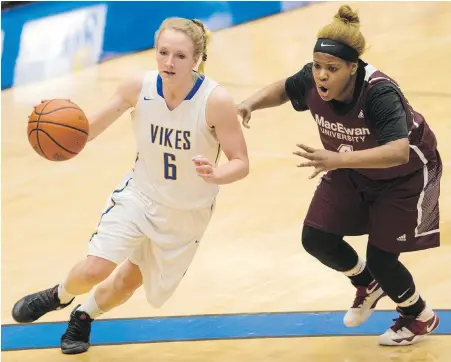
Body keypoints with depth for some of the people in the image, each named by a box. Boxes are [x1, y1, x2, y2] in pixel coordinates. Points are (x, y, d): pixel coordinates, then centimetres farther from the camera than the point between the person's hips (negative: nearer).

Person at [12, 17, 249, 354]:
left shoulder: (216, 100, -28)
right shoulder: (139, 87, -19)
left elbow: (241, 163, -21)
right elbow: (88, 129, -9)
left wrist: (214, 175, -43)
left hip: (187, 212, -1)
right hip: (140, 195, 1)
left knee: (128, 280, 14)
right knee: (94, 270, -14)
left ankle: (84, 316, 48)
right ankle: (60, 295, 22)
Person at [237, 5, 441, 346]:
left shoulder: (379, 92, -41)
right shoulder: (311, 81, -24)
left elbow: (399, 152, -52)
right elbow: (282, 89, 1)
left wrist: (339, 159, -60)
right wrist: (251, 103, -19)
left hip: (405, 175, -6)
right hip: (352, 170, 6)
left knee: (380, 257, -2)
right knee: (317, 239, 2)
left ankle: (421, 318, 29)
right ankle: (369, 285, 33)